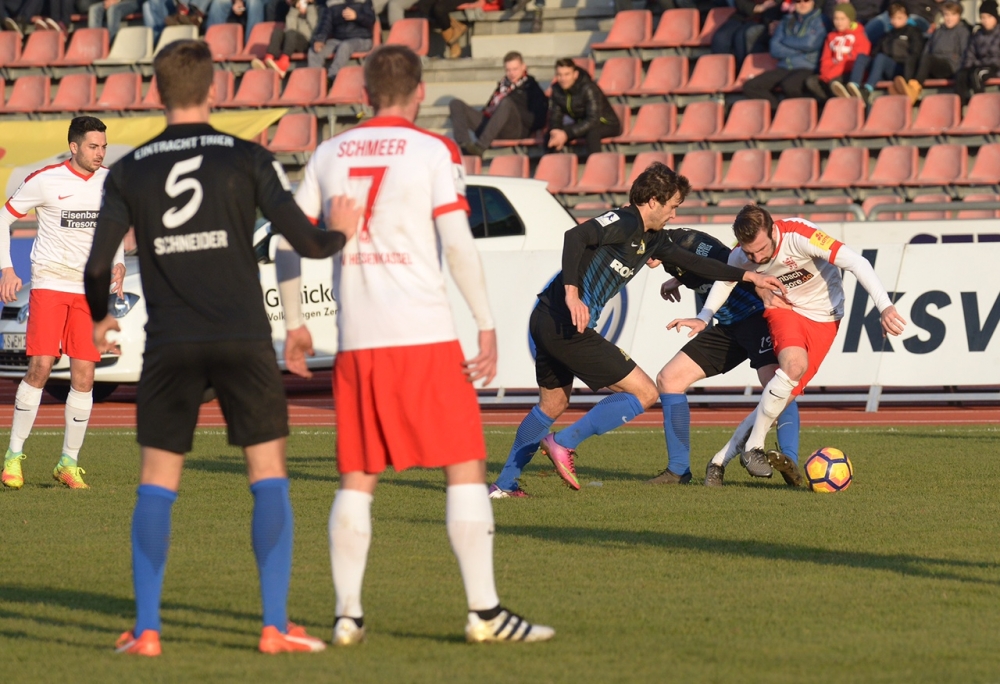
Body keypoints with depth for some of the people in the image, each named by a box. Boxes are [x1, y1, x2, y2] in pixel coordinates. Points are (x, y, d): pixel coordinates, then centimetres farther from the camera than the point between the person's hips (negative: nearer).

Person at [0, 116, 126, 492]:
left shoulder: (110, 183, 6)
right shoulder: (45, 180, -7)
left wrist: (118, 263, 5)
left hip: (91, 289, 4)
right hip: (50, 283, -4)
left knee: (84, 375, -2)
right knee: (40, 367, -13)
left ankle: (69, 462, 8)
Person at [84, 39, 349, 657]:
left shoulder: (129, 171, 5)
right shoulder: (248, 159, 0)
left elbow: (98, 264, 3)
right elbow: (305, 241, -3)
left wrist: (100, 318, 23)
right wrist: (342, 235, 19)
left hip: (169, 345, 1)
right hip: (243, 339, -1)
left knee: (157, 484, 7)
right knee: (269, 476, 5)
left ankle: (146, 629, 1)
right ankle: (275, 625, -1)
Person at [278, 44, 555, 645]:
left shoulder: (330, 154, 11)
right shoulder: (433, 151, -2)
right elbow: (457, 243, -10)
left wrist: (294, 324, 19)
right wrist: (487, 324, -4)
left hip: (355, 341, 4)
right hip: (424, 335, -4)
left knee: (357, 478, 10)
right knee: (466, 466, 2)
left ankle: (348, 615, 6)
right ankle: (484, 610, -3)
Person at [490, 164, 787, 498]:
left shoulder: (652, 239, 18)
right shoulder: (625, 222, -12)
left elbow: (691, 261, 29)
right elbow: (575, 236, -27)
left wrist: (748, 276, 30)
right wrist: (571, 291, -36)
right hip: (567, 326, -10)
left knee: (553, 404, 26)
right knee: (644, 393, -3)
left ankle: (505, 484, 31)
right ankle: (565, 443, -8)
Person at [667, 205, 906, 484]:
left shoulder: (799, 236, -31)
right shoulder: (741, 257, -16)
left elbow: (856, 263, -34)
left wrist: (885, 306, -41)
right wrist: (703, 319, 1)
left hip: (823, 318, -1)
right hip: (784, 308, 1)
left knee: (784, 395, -9)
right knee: (795, 364, -32)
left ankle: (722, 459, 4)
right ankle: (753, 448, -20)